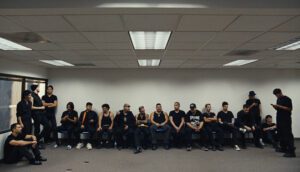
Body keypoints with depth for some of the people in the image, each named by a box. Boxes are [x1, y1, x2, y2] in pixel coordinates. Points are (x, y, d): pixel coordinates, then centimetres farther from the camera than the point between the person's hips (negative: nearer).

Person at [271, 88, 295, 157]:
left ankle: (291, 152, -10)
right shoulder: (278, 100, 15)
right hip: (279, 119, 9)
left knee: (288, 135, -10)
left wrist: (279, 106, -21)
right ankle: (283, 148, 25)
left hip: (286, 120, -9)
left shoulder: (287, 99, -10)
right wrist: (275, 107, -2)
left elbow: (290, 109, -17)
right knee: (281, 134, 14)